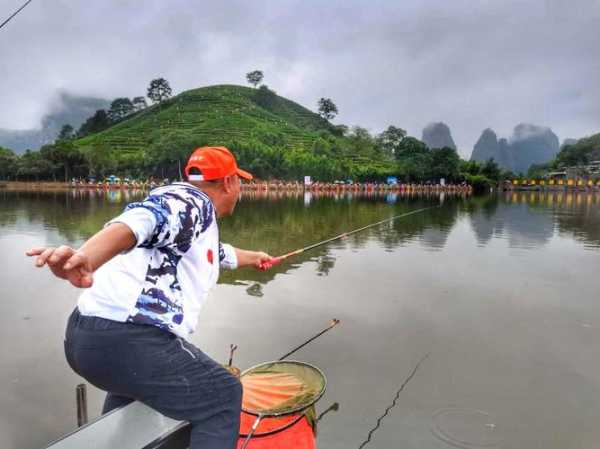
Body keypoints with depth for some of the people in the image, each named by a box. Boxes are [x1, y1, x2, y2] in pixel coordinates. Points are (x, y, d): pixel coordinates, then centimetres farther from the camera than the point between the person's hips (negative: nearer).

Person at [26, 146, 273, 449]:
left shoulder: (202, 221, 22)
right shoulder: (190, 200, -8)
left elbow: (219, 253, 45)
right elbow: (136, 223, -30)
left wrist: (252, 257, 64)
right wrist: (85, 257, -49)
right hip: (127, 341, -11)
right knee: (224, 395, 0)